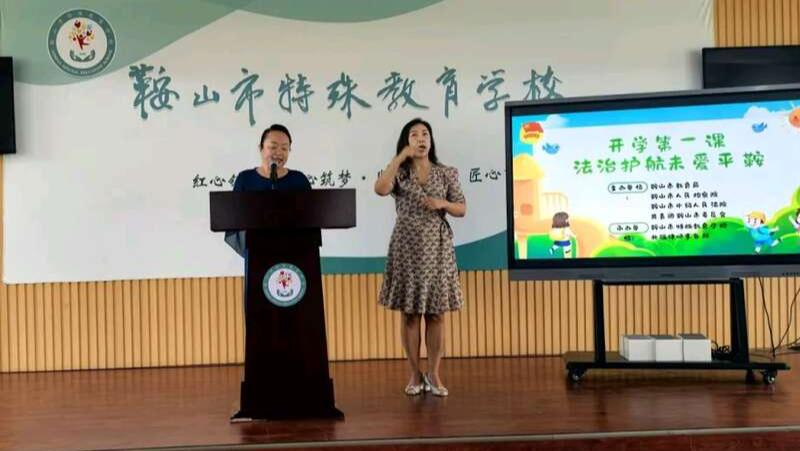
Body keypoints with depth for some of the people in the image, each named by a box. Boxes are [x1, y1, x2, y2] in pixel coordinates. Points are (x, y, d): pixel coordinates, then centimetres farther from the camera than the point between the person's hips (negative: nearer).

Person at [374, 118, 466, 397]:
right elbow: (380, 189, -19)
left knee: (435, 313, 3)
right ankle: (415, 375, 15)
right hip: (406, 248, -1)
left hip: (437, 248, 1)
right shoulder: (399, 174, 3)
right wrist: (400, 157, -13)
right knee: (409, 313, 3)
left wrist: (442, 204, -13)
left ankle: (434, 374, 13)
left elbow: (462, 209, 7)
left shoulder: (446, 173, 7)